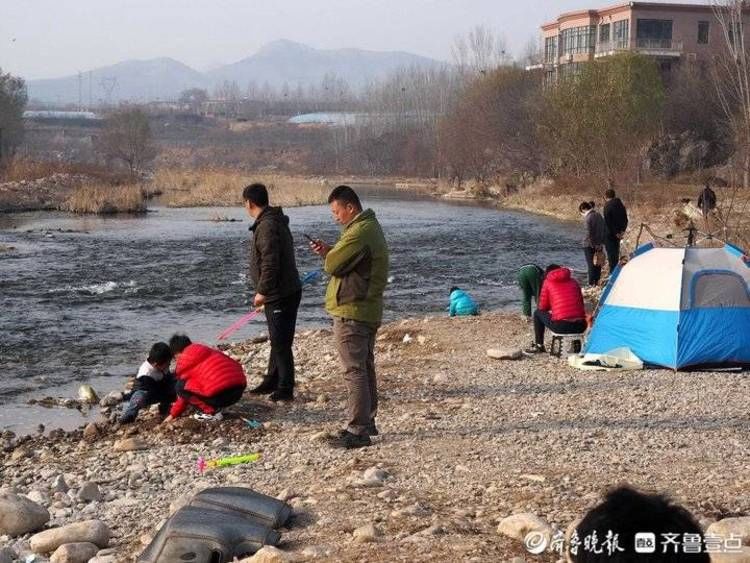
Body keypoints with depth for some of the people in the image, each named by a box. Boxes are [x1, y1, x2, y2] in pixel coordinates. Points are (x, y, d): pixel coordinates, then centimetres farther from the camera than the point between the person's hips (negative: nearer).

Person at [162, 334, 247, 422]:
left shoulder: (186, 359, 4)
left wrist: (173, 414, 29)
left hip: (220, 394, -9)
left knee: (180, 386, 4)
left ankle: (211, 411, 0)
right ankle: (215, 408, 15)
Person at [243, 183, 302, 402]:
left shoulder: (267, 227, -19)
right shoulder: (276, 222, 14)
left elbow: (270, 263, -26)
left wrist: (262, 291, -19)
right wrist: (265, 290, 24)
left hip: (280, 295, -11)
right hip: (285, 292, 11)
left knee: (280, 343, -4)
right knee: (277, 341, 20)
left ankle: (285, 389, 2)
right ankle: (272, 380, 32)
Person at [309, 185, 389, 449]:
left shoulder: (358, 233, -20)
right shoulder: (371, 227, 15)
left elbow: (333, 265, -20)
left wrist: (328, 252, 1)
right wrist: (329, 251, 3)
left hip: (351, 312, -11)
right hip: (369, 310, 11)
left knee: (354, 371, -8)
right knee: (365, 368, 17)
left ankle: (358, 430, -6)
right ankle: (367, 422, 26)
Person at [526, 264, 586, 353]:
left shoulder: (548, 282, 8)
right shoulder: (574, 282, 18)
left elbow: (542, 307, 10)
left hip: (561, 326, -4)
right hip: (580, 326, 4)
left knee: (538, 313, 22)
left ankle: (539, 345, 24)